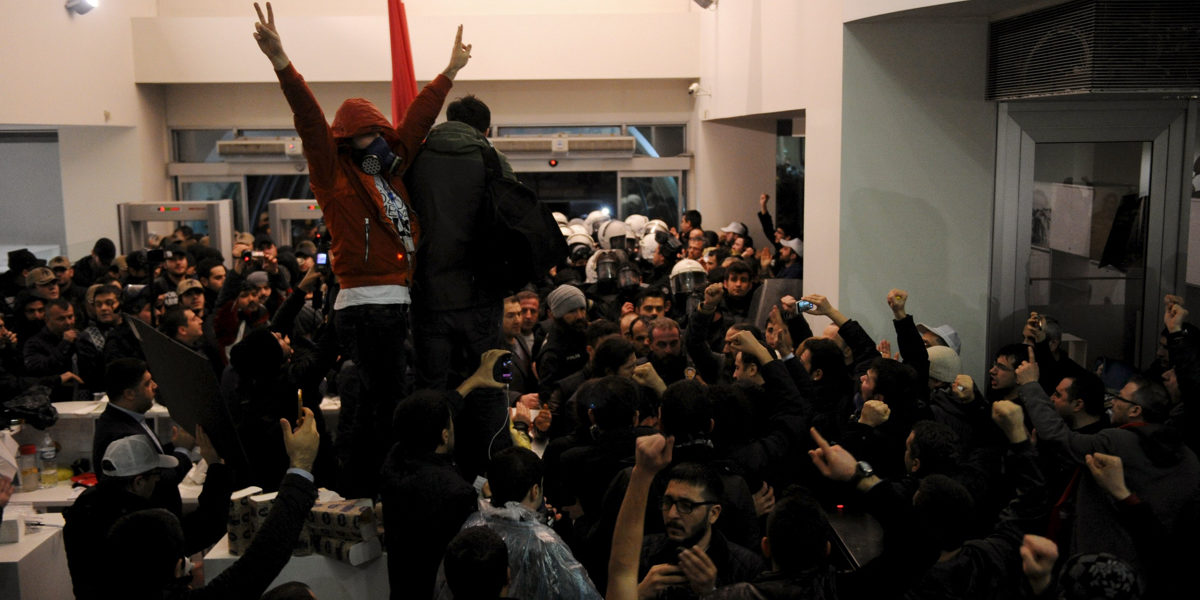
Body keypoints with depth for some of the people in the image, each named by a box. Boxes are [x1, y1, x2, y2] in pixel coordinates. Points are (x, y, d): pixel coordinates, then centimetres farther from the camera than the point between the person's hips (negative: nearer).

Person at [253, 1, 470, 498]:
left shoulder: (390, 168, 15)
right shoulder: (335, 176, -3)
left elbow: (417, 119, 25)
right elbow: (310, 121, -16)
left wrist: (450, 71, 35)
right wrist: (281, 61, -29)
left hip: (395, 302, 8)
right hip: (366, 304, -8)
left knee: (375, 401, 14)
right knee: (387, 405, -10)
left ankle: (363, 490, 25)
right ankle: (382, 493, -4)